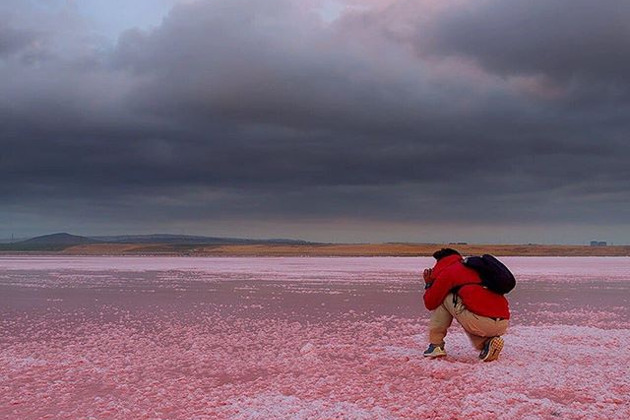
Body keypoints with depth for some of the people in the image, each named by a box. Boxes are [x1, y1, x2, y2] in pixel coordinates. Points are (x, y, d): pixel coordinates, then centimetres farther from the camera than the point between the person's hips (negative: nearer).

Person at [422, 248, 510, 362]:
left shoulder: (447, 272, 5)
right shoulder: (475, 268, 27)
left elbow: (430, 303, 9)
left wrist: (429, 284, 27)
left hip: (482, 322, -7)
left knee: (442, 298, 13)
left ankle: (436, 345, 12)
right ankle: (486, 343, 9)